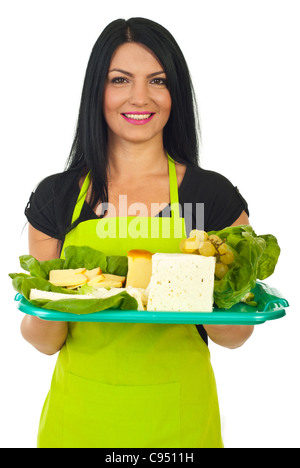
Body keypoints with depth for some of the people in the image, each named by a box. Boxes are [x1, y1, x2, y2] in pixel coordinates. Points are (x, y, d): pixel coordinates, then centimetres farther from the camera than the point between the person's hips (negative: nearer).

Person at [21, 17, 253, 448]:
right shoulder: (55, 196, -5)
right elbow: (46, 342, -2)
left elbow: (235, 335, -4)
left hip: (178, 417, 0)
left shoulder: (216, 195, -8)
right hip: (80, 415, 1)